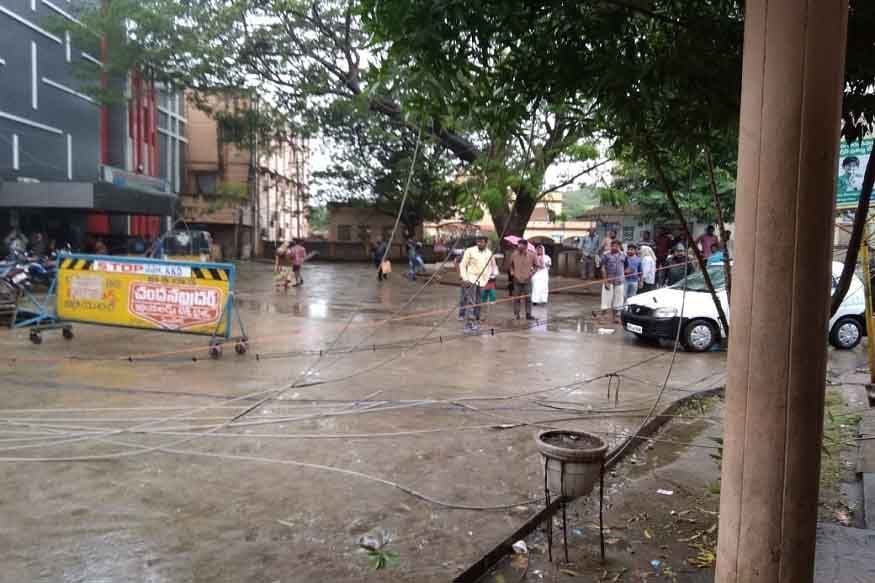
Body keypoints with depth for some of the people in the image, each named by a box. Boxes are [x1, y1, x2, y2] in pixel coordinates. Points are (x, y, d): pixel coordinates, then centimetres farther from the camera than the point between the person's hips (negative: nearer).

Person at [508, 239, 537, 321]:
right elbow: (511, 265, 15)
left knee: (528, 298, 3)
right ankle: (516, 314, 13)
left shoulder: (531, 255, -4)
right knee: (516, 298, 4)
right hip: (517, 279, 0)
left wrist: (532, 272, 1)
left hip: (527, 280, 0)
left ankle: (528, 314, 12)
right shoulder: (514, 255, -2)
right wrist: (512, 272, 3)